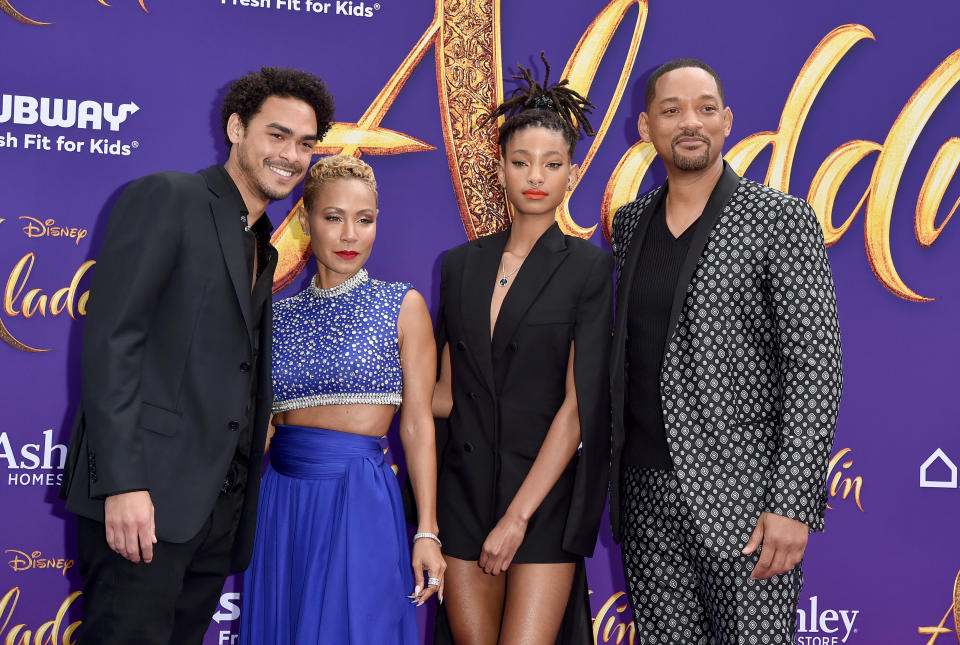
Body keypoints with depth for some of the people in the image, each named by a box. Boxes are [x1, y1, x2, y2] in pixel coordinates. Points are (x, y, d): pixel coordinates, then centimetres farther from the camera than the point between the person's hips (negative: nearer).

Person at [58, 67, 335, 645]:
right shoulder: (166, 198, -4)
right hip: (145, 495, -7)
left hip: (220, 505, 8)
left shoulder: (262, 248, 21)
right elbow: (112, 338, -13)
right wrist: (122, 482, -20)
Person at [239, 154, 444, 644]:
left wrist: (427, 531, -7)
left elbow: (417, 424, -3)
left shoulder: (403, 306, 0)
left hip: (358, 506, -3)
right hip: (279, 505, 4)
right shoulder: (279, 314, 9)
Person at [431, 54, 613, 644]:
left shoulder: (590, 267, -3)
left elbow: (578, 406, -9)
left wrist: (517, 516, -13)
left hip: (544, 495, -4)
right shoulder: (461, 264, 9)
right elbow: (448, 392, 13)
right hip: (465, 492, 4)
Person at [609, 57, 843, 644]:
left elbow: (816, 365, -10)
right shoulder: (630, 222, 11)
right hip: (646, 491, 5)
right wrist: (614, 474, 11)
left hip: (742, 495, -5)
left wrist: (792, 505, -17)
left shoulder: (782, 219, -6)